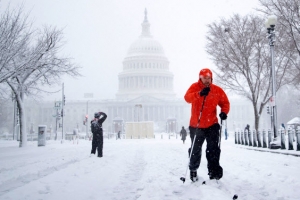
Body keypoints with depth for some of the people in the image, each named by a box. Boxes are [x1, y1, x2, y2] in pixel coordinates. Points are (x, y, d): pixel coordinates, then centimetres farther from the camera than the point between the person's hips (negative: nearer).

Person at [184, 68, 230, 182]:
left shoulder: (217, 90, -2)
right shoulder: (195, 87, -7)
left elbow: (225, 102, 5)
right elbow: (187, 98, -23)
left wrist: (224, 112, -16)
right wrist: (199, 93, -41)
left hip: (212, 125, 1)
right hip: (196, 126, 0)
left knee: (213, 149, -4)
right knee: (195, 150, 13)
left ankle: (214, 171, 4)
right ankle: (193, 170, 32)